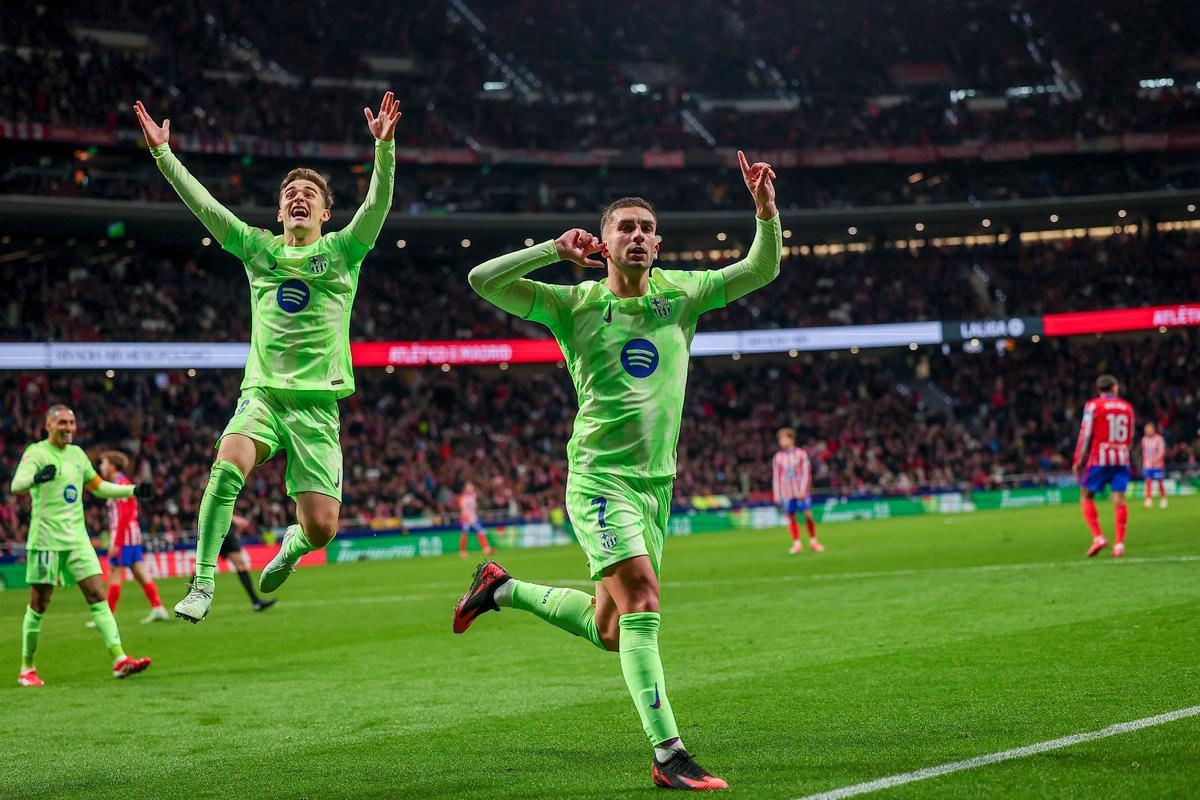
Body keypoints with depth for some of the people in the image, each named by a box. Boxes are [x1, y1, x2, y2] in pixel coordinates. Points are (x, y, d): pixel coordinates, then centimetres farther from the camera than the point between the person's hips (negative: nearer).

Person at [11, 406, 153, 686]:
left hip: (77, 538, 6)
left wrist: (134, 490, 15)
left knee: (98, 596, -5)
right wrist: (37, 477, -45)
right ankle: (26, 669, 13)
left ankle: (120, 660, -11)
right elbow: (16, 484, -23)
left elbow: (99, 487, 26)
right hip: (46, 539, -6)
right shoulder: (36, 452, -6)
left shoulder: (76, 453, 14)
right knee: (38, 605, 0)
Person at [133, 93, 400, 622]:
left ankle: (292, 545, 30)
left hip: (318, 403, -1)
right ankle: (202, 582, -22)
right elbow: (203, 204, 6)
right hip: (262, 393, 1)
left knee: (321, 527, -9)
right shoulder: (259, 249, 12)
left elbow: (377, 203, -9)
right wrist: (163, 154, -3)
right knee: (227, 465, -31)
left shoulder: (342, 252, 7)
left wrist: (384, 148, -24)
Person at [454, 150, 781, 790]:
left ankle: (503, 589, 36)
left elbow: (762, 269, 5)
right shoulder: (576, 304, -2)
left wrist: (765, 209, -12)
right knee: (642, 598, -22)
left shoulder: (679, 294, 8)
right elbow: (483, 280, -8)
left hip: (657, 483, 6)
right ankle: (668, 754, -23)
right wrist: (554, 251, -17)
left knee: (609, 632, 12)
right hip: (600, 477, -5)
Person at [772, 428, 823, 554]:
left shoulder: (801, 454, 1)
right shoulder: (778, 457, 7)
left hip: (801, 491, -2)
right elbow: (776, 477, 10)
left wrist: (803, 490, -12)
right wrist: (776, 494, 4)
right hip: (786, 493, 2)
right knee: (790, 517, -2)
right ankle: (797, 544, 6)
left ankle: (813, 541, 8)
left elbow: (806, 473, -2)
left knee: (808, 515, -7)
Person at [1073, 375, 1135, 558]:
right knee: (1119, 499, 1)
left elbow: (1086, 435, -6)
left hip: (1099, 458, -3)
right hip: (1121, 459, 4)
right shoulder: (1127, 407, 11)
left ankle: (1098, 537, -7)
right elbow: (1129, 437, 17)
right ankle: (1119, 543, -6)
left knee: (1086, 496, 6)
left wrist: (1078, 460, 0)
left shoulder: (1093, 406, -2)